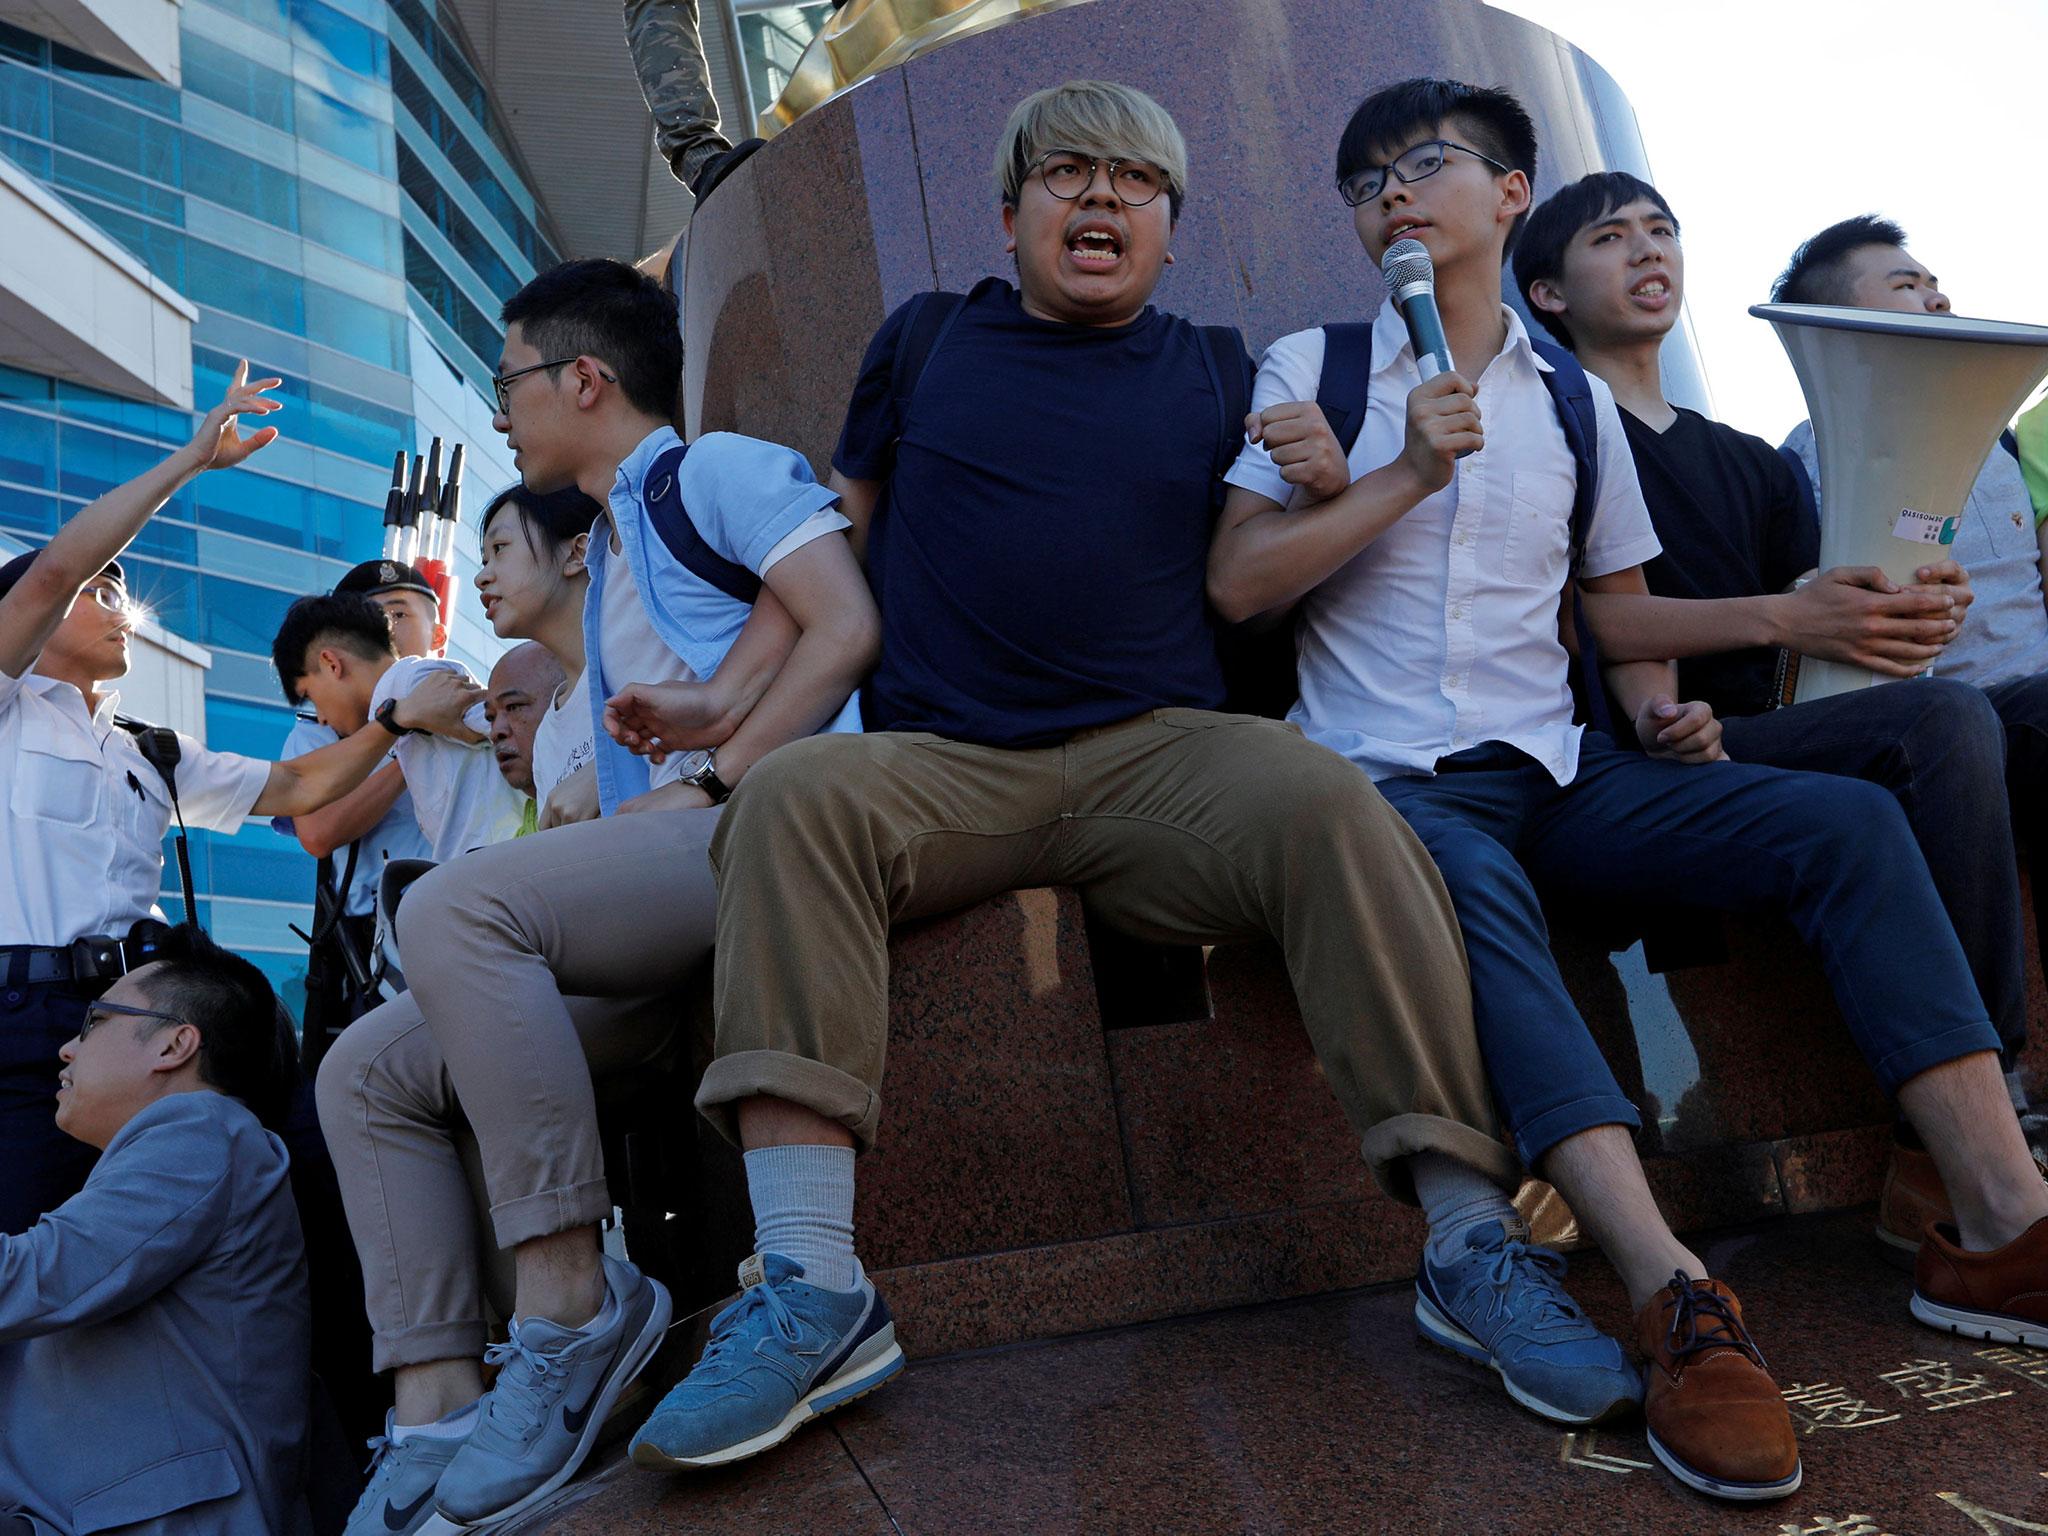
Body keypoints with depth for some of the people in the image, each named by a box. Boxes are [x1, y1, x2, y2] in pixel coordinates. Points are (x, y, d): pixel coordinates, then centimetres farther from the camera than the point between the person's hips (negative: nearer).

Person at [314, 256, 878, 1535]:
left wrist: (708, 781, -12)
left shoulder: (714, 469, 7)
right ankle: (439, 1411, -7)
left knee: (454, 905, -30)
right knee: (370, 1070, 1)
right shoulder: (602, 559, 31)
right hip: (651, 889, 9)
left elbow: (846, 628, -10)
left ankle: (572, 1299, -24)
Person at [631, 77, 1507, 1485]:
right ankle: (813, 1293, -34)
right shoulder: (925, 341, 20)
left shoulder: (1213, 371, 19)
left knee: (1328, 803, -31)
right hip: (943, 763, 1)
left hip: (1163, 750, 0)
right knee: (792, 798, -30)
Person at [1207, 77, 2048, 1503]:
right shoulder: (1312, 368, 9)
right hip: (1393, 779, -4)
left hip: (1558, 771, 4)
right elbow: (1237, 584, -1)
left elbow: (1620, 596, 25)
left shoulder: (1574, 397, 18)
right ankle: (1677, 1294, -44)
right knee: (1468, 879, -38)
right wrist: (1405, 475, -8)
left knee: (1850, 820, -14)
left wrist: (1654, 696, 3)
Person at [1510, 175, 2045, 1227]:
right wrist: (1780, 617, -16)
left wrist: (1908, 614, -7)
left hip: (1769, 740, 6)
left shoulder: (1752, 464, 29)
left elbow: (1820, 640, 17)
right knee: (1947, 721, -26)